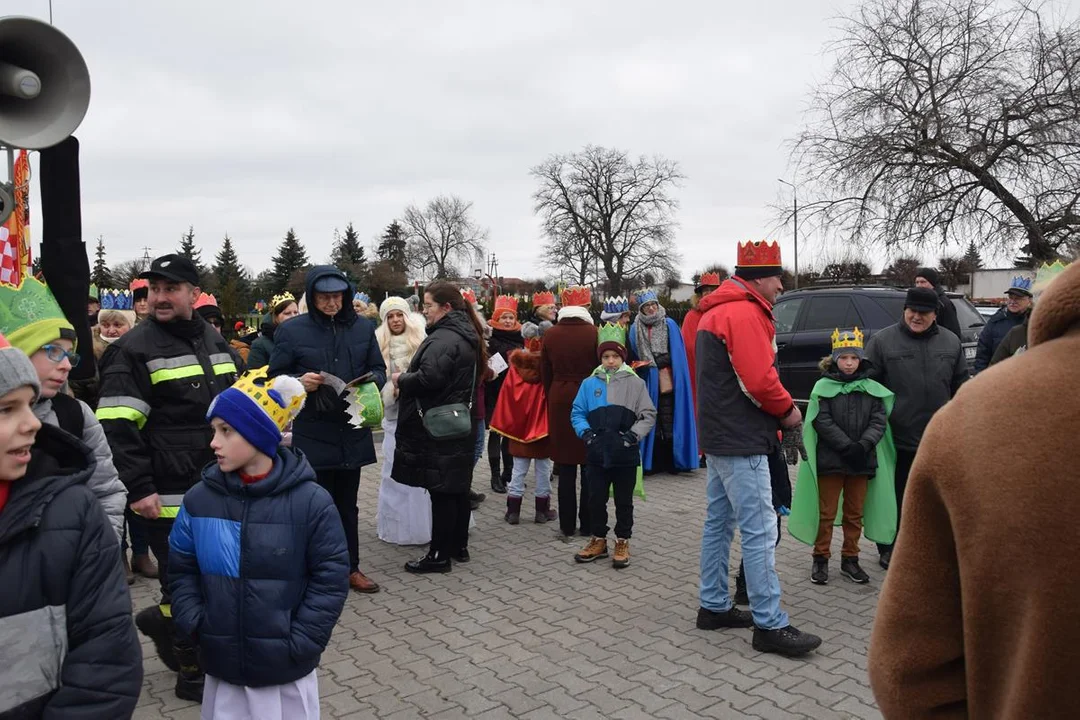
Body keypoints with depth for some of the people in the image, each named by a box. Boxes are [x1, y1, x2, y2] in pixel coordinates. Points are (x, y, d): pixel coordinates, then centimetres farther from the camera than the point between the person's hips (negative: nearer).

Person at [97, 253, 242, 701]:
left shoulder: (215, 342, 11)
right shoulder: (133, 350, -10)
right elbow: (116, 427, -16)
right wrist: (138, 489, -19)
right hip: (168, 494, -7)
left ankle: (164, 619, 42)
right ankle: (192, 671, 22)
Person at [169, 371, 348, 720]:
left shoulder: (311, 501, -14)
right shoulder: (199, 499, -4)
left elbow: (331, 579, -10)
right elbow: (181, 569, 8)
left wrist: (299, 644, -12)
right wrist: (196, 624, -3)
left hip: (286, 670, -3)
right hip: (222, 666, 3)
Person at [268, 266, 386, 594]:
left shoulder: (363, 327, 3)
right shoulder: (291, 330, -6)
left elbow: (378, 369, 10)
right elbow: (276, 378, -1)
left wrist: (372, 380, -12)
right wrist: (300, 382, -21)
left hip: (352, 432, 3)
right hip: (313, 434, -3)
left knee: (347, 504, 16)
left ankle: (350, 567, 30)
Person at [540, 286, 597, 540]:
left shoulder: (550, 335, 0)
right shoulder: (594, 333, -9)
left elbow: (545, 374, 5)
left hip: (559, 401, 2)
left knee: (565, 467, 8)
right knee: (589, 466, 8)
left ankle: (567, 527, 13)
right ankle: (587, 526, 14)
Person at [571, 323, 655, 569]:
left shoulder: (635, 383, -1)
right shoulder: (589, 384, 4)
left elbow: (648, 415, -1)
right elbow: (577, 413, 7)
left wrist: (634, 434, -13)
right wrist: (585, 432, -9)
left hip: (625, 454, -2)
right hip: (598, 453, 2)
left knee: (624, 500, 9)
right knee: (596, 498, 10)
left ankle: (622, 542, 24)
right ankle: (598, 540, 27)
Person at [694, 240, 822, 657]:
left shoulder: (717, 311, 17)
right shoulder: (745, 314, -16)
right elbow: (760, 381, -23)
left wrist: (778, 409, 10)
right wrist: (788, 410, -5)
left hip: (719, 435, 11)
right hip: (741, 441, -11)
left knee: (719, 522, 16)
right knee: (760, 531, -6)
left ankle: (713, 606, 26)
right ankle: (770, 625, 1)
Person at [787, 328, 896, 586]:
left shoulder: (871, 388, 5)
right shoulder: (824, 386, -5)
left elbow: (879, 420, -1)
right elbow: (822, 422, -11)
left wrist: (864, 445, -18)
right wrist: (847, 446, -19)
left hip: (862, 460, 3)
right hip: (830, 460, -3)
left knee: (855, 513, 13)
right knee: (826, 512, 6)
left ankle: (850, 559, 26)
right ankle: (821, 559, 17)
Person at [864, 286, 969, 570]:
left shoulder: (951, 343, 7)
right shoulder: (882, 341, -4)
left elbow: (961, 387, 12)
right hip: (896, 438, -3)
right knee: (894, 496, 8)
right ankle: (889, 547, 21)